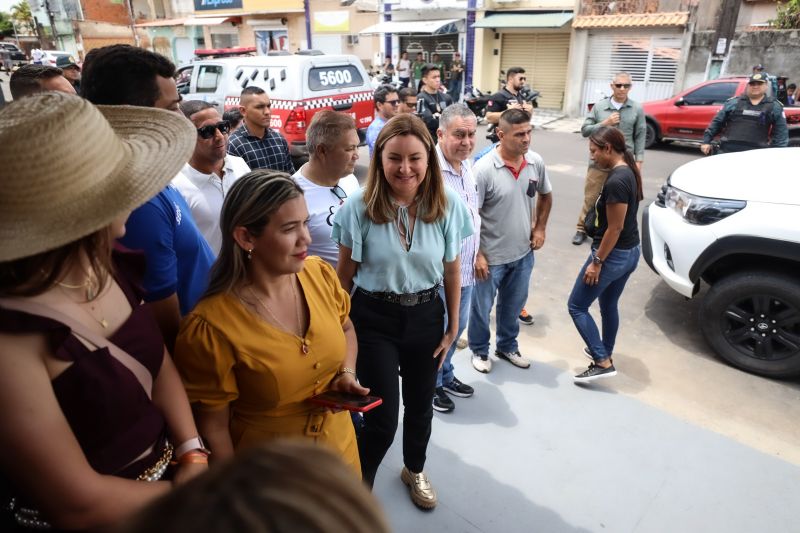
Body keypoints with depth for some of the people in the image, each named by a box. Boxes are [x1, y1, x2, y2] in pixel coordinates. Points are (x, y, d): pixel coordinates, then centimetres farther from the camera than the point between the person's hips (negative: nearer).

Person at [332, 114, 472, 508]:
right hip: (374, 318, -2)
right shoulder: (359, 206, -15)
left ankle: (414, 470, 52)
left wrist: (452, 326, 5)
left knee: (420, 405, 21)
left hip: (426, 315, 3)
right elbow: (345, 274, -5)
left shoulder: (448, 205, -9)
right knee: (382, 419, 1)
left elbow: (452, 272, 1)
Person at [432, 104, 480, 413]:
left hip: (466, 269, 8)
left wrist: (476, 255, 16)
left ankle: (445, 375, 46)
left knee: (456, 327, 23)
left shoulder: (466, 166, 5)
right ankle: (431, 385, 34)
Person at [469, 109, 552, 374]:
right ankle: (479, 350, 38)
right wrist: (476, 254, -16)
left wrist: (540, 227, 6)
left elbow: (545, 195, 14)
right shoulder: (484, 169, -21)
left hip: (523, 253, 5)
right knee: (481, 307, 13)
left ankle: (507, 346, 45)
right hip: (491, 256, -5)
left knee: (512, 305, 22)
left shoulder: (536, 162, -5)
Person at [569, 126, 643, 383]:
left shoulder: (616, 181, -25)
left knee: (576, 306, 3)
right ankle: (604, 352, 41)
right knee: (609, 304, 24)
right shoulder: (630, 171, 5)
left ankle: (603, 363, 5)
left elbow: (615, 228, -23)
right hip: (630, 253, 10)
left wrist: (597, 261, -17)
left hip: (613, 255, -10)